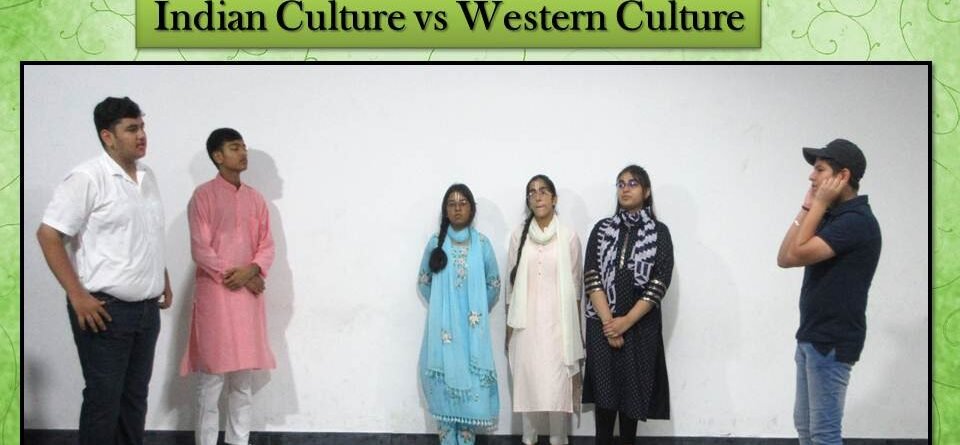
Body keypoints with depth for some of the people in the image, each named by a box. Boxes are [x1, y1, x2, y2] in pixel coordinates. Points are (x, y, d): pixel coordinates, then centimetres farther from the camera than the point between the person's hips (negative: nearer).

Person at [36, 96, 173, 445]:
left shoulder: (147, 176, 11)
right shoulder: (87, 178, -14)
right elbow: (48, 234, -16)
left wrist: (164, 281, 19)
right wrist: (77, 295, -19)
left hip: (146, 308, 7)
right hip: (105, 309, -7)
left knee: (135, 396, 14)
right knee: (104, 399, 0)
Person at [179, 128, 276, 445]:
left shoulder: (255, 198, 12)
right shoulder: (203, 195, -4)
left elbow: (267, 245, 10)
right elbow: (200, 249, -9)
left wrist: (250, 271, -9)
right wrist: (232, 277, -11)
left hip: (249, 296, 5)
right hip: (215, 294, -5)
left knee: (243, 380, 8)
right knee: (212, 377, -3)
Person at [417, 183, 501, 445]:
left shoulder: (482, 244, 1)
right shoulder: (436, 243, 3)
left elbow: (493, 283, 8)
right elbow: (423, 281, 11)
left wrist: (478, 311, 4)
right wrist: (441, 307, 6)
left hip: (472, 328, 0)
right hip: (442, 327, 1)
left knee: (470, 380, 0)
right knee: (445, 382, 2)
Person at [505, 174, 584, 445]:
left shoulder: (568, 236, -1)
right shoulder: (519, 236, 3)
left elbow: (576, 285, 3)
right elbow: (511, 284, 7)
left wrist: (577, 329, 3)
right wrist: (508, 327, 6)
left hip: (558, 322, -1)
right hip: (526, 323, 2)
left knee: (558, 382, -3)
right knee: (527, 380, 4)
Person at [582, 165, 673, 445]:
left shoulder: (659, 232, 2)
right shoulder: (602, 229, 6)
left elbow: (660, 283, -7)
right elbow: (591, 277, -2)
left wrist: (626, 321, -13)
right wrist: (607, 321, -13)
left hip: (640, 326, -1)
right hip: (602, 325, 1)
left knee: (633, 391, 3)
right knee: (604, 390, 0)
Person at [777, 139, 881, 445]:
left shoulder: (856, 220, -17)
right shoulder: (832, 216, 13)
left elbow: (797, 255, -23)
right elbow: (784, 258, 8)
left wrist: (819, 205, -14)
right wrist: (807, 207, 3)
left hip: (832, 342, -10)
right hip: (813, 337, 10)